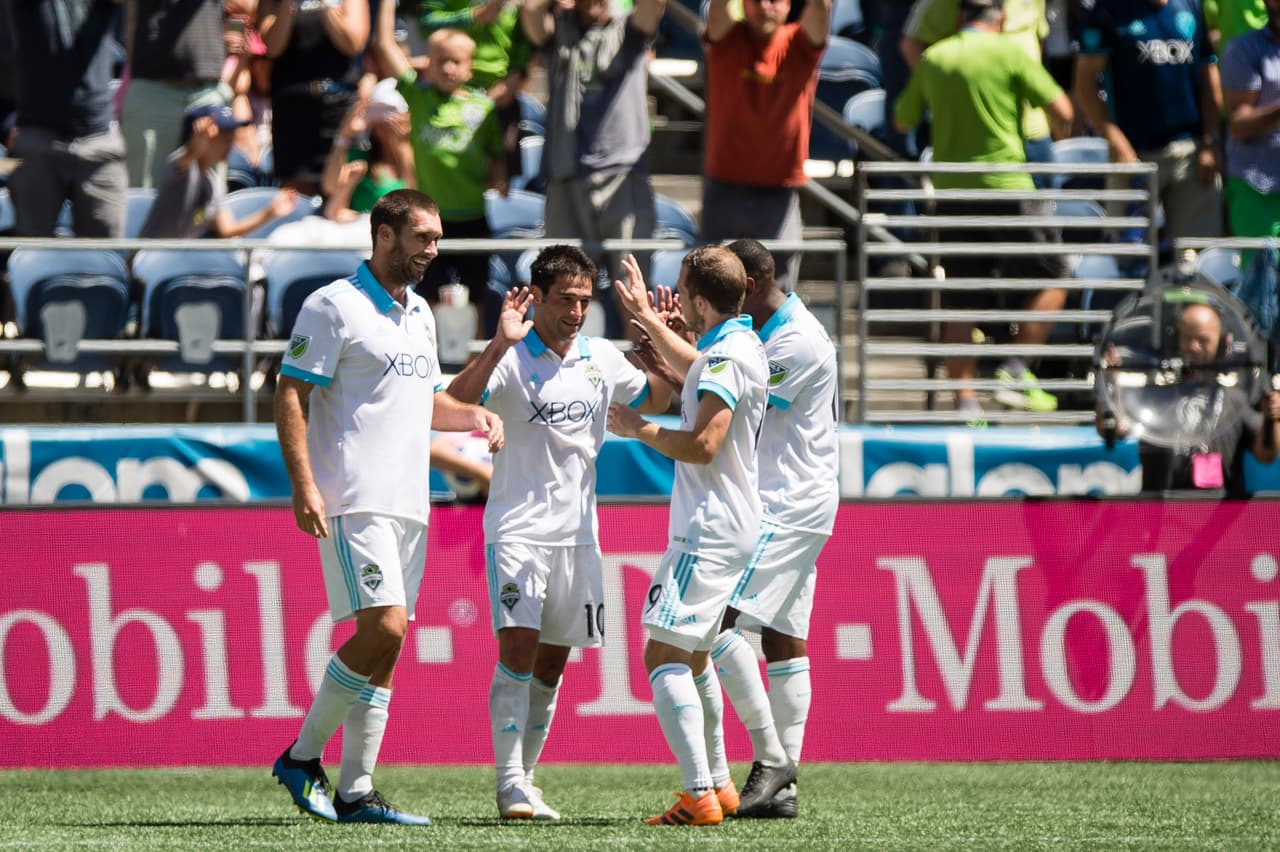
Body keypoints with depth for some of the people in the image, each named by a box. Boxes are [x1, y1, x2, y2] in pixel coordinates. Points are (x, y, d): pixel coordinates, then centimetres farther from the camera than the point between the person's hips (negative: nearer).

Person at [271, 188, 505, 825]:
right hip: (355, 502, -8)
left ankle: (355, 791, 5)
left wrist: (474, 415, 10)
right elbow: (291, 396, -9)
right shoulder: (333, 306, -6)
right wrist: (303, 484, -19)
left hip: (408, 504, 8)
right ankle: (302, 758, -4)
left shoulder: (419, 313, 19)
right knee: (383, 627, -18)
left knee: (385, 644, 4)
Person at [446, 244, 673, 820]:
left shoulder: (601, 358, 8)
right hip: (517, 528, -5)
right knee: (518, 645, -17)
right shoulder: (511, 360, -9)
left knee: (552, 663, 8)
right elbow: (451, 407, -24)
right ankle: (510, 782, -15)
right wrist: (499, 345, -32)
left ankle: (525, 779, 17)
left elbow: (656, 400, 22)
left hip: (578, 531, 5)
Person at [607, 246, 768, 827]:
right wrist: (646, 317, 45)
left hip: (708, 532, -11)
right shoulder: (740, 345, 15)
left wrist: (640, 429, -11)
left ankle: (699, 796, -21)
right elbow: (693, 370, 39)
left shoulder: (728, 356, -17)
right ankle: (714, 786, 21)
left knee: (663, 654, -14)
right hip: (729, 524, 11)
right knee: (690, 658, 18)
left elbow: (702, 444, -26)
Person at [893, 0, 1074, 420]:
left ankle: (964, 397, 2)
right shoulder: (1009, 53, -5)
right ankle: (1016, 371, -3)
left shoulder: (933, 59, 8)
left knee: (959, 300, 7)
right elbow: (1062, 110, -9)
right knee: (1051, 279, 9)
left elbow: (902, 120, 20)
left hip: (951, 189, 4)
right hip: (1005, 182, -4)